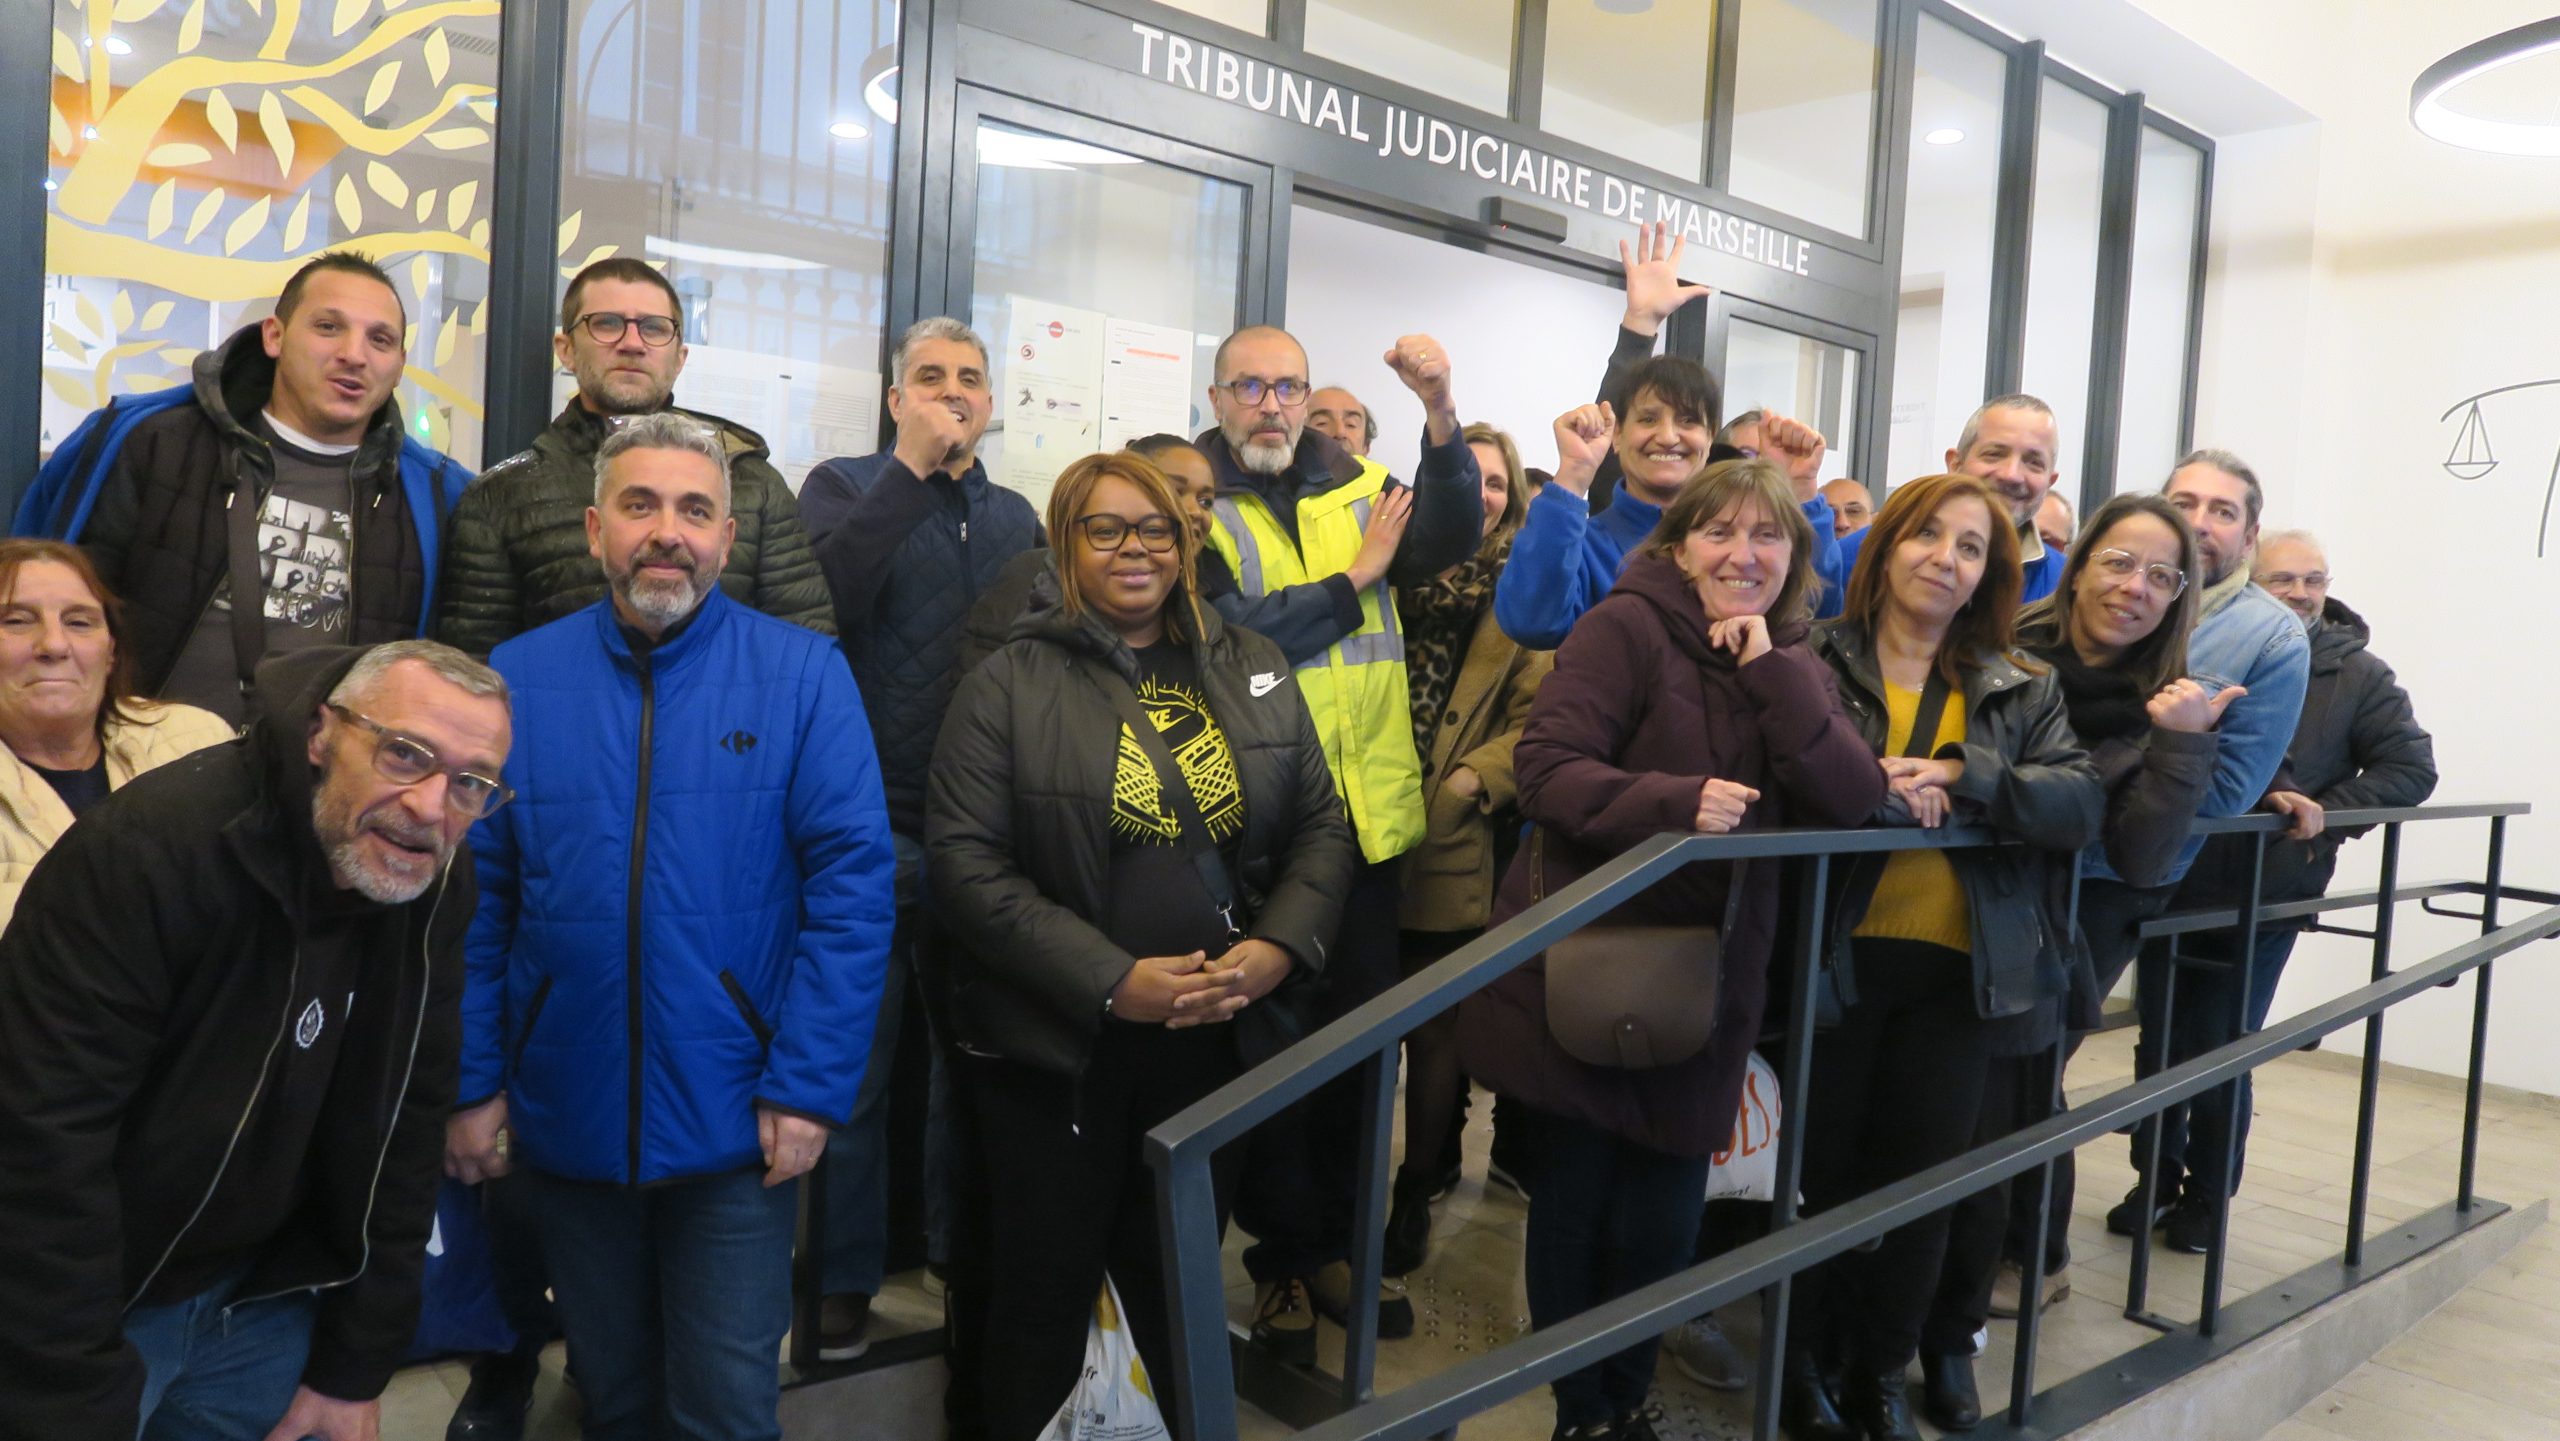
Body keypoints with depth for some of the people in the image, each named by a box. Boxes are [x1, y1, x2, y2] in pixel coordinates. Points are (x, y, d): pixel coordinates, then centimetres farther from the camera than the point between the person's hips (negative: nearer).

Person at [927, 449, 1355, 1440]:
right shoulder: (1010, 684, -6)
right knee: (1045, 1302, 11)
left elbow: (1322, 829, 8)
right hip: (1055, 1051, -3)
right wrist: (1112, 981, -19)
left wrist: (1276, 949, -10)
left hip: (1216, 1040, 3)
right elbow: (968, 864, -13)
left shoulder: (1253, 671, 6)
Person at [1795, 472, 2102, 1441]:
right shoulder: (1811, 660, -3)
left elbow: (2081, 805, -4)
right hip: (1835, 955, -3)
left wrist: (1960, 776, -18)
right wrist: (1878, 790, -22)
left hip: (1958, 968, 3)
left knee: (1924, 1176, 11)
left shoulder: (2024, 689, 9)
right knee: (1819, 1169, 9)